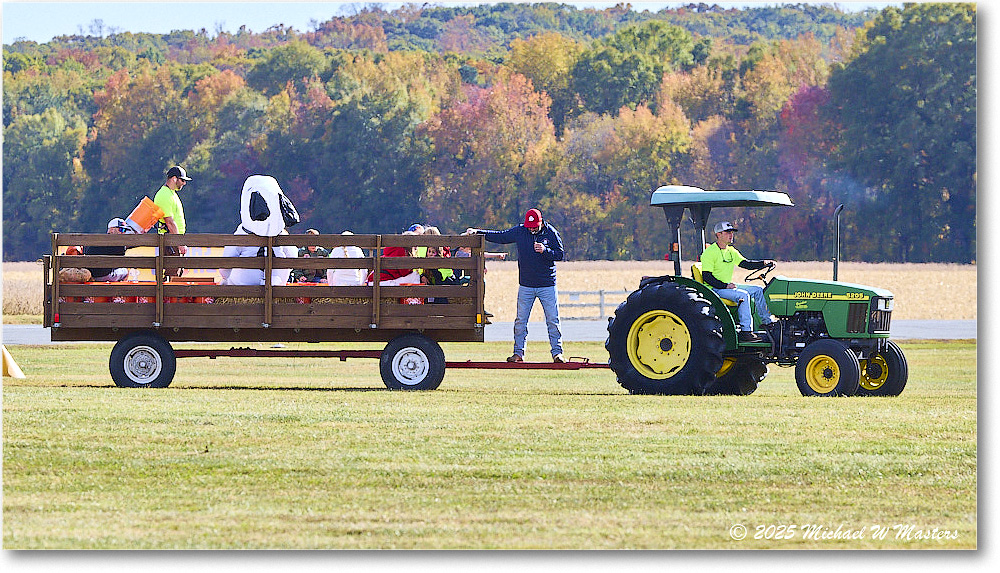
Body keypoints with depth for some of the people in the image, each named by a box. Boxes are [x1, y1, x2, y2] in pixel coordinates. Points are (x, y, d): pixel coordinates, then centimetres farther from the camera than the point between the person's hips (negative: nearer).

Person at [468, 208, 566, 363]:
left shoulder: (551, 233, -4)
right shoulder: (519, 232, 1)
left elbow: (560, 254, -6)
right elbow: (500, 237, 8)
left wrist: (545, 250, -23)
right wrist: (478, 232, 3)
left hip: (547, 285, -2)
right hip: (526, 285, 2)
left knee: (553, 320, -2)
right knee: (521, 320, 2)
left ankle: (557, 352, 4)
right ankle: (519, 352, 9)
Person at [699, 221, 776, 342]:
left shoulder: (731, 251, 14)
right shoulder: (710, 252, -13)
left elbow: (745, 263, 10)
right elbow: (706, 277, -18)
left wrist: (763, 264, -6)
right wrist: (725, 286, -23)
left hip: (728, 286, 9)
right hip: (714, 289, -9)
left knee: (758, 290, 4)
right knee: (743, 295, -29)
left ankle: (767, 322, 8)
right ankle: (746, 331, -31)